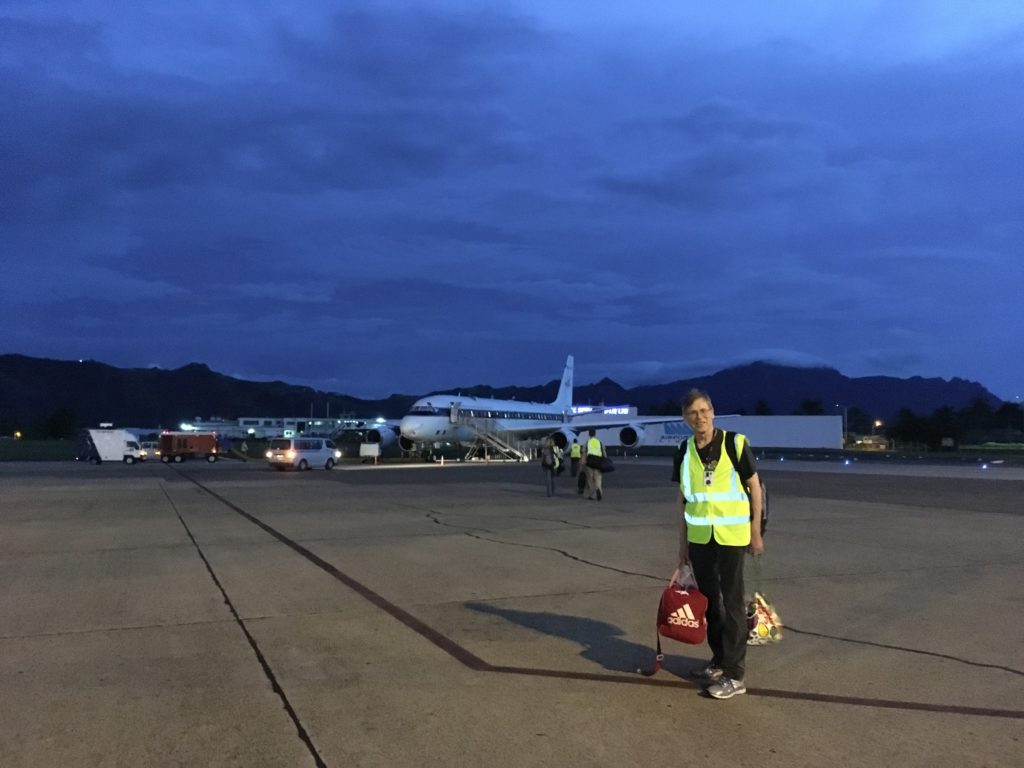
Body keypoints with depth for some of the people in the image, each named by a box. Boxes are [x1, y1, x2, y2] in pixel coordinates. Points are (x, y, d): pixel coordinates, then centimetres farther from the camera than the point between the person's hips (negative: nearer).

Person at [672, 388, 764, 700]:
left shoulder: (735, 443, -10)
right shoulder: (685, 450, 2)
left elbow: (755, 487, -3)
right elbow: (682, 497, 9)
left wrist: (756, 532, -3)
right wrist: (682, 540, 9)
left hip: (731, 535, -4)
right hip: (699, 537, 4)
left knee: (732, 602, 0)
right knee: (708, 600, 14)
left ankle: (734, 674, 8)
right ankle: (719, 659, 31)